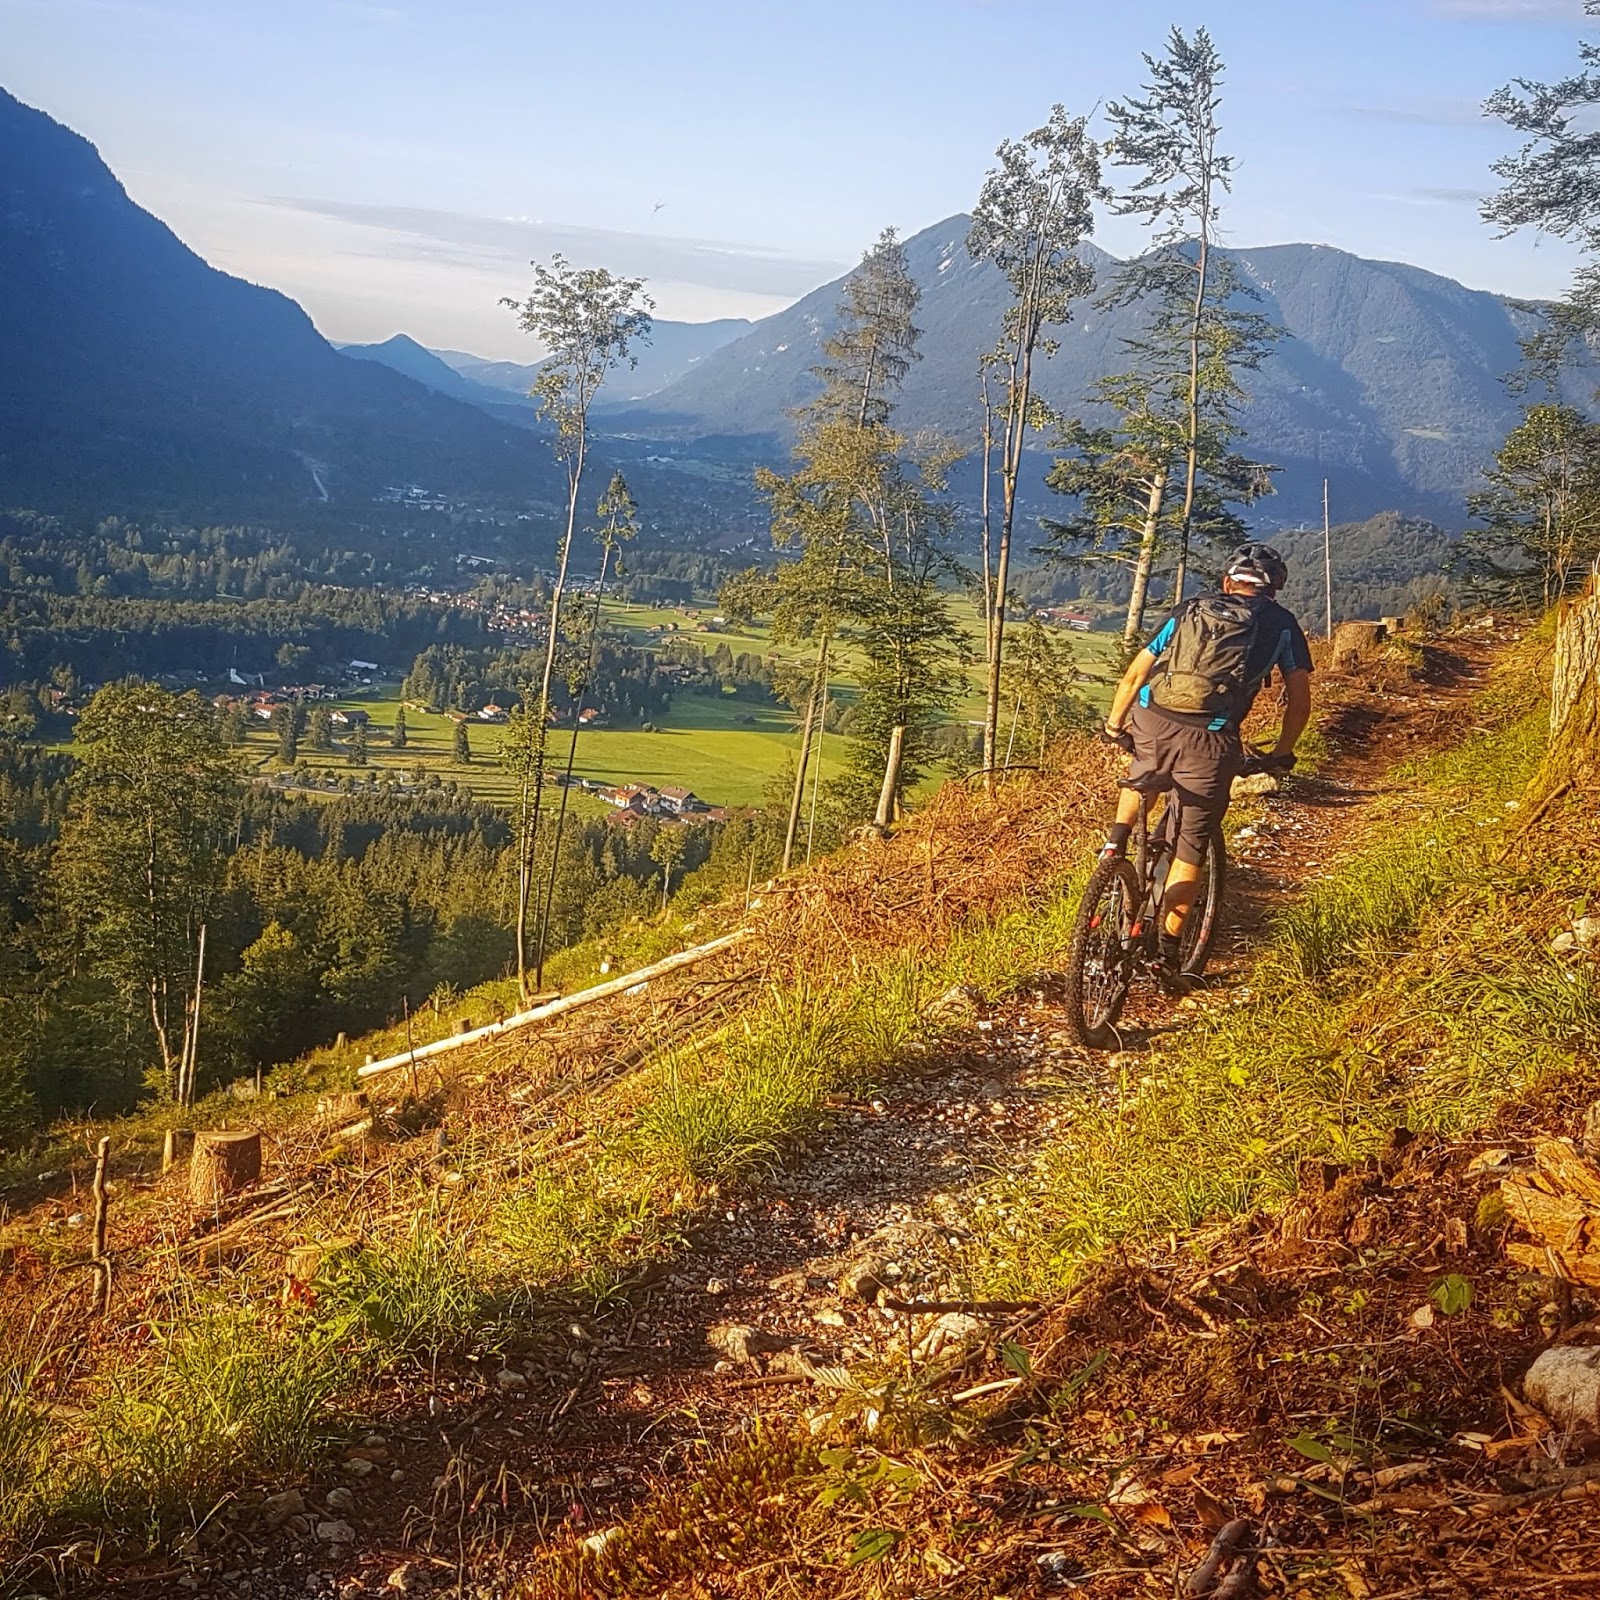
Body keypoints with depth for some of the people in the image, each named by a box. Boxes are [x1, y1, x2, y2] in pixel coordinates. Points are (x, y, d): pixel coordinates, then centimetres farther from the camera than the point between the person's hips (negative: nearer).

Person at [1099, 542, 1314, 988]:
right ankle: (1168, 953, 12)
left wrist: (1114, 724, 32)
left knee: (1141, 780, 38)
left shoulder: (1189, 611, 22)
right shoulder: (1281, 623, 18)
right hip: (1210, 739, -2)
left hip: (1152, 723, 2)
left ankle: (1116, 843, 18)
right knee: (1191, 850, 12)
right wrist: (1281, 754, 28)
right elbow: (1299, 700, 14)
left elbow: (1133, 675, 19)